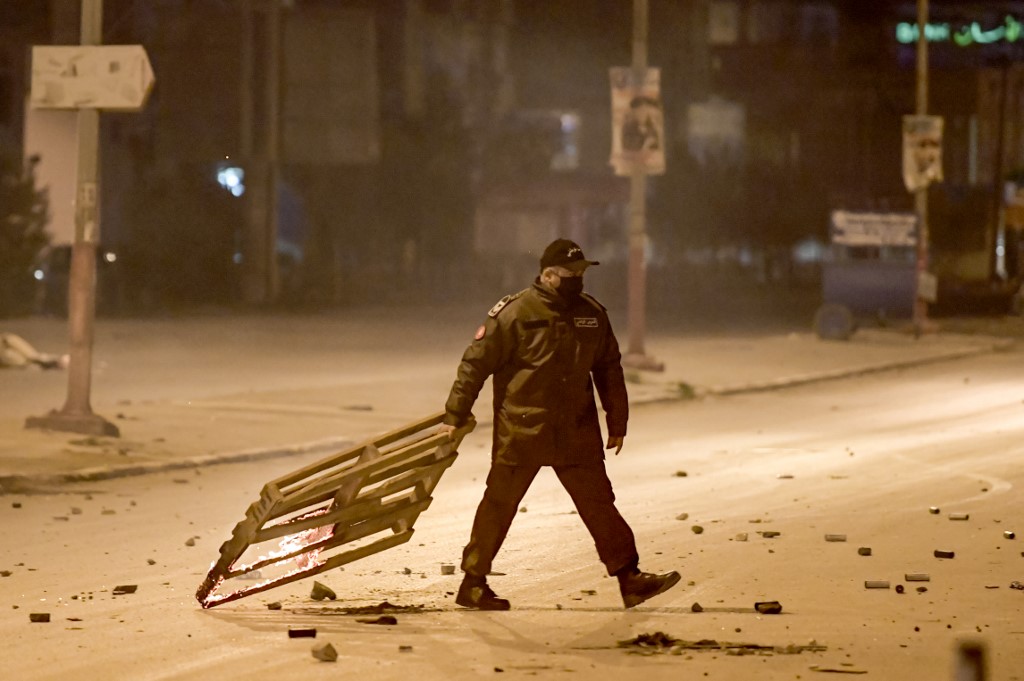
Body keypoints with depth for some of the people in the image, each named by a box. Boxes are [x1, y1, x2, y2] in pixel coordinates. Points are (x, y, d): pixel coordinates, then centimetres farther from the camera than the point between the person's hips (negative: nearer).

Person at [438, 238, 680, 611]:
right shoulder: (514, 314, -11)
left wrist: (617, 422, 17)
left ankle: (630, 578, 4)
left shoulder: (592, 314, 7)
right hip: (520, 432, -5)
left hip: (576, 433, 5)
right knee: (499, 506, 4)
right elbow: (475, 364, -7)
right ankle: (473, 583, 13)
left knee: (599, 503, 2)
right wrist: (454, 416, -7)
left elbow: (609, 369, 18)